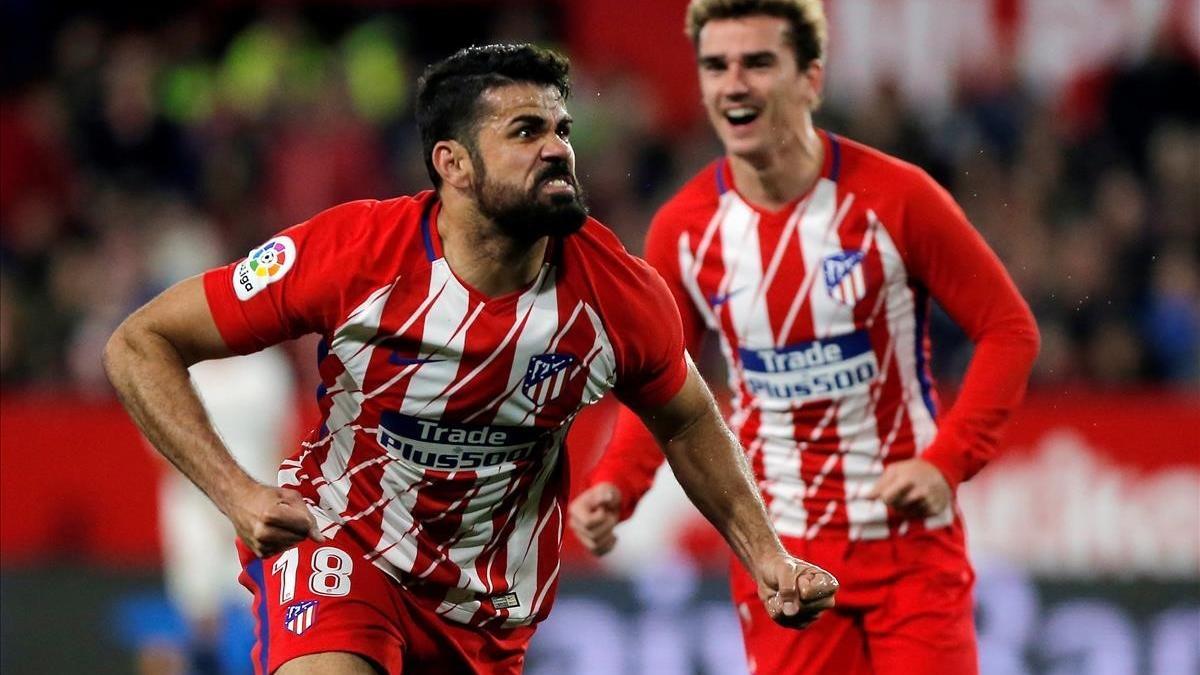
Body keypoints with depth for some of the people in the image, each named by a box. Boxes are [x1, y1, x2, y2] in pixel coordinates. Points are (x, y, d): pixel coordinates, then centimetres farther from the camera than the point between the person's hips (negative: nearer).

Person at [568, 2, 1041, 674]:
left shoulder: (895, 197, -11)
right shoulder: (683, 230, -3)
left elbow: (1009, 330, -5)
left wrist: (946, 461, -17)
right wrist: (614, 486, -10)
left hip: (913, 541, -2)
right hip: (780, 552, 2)